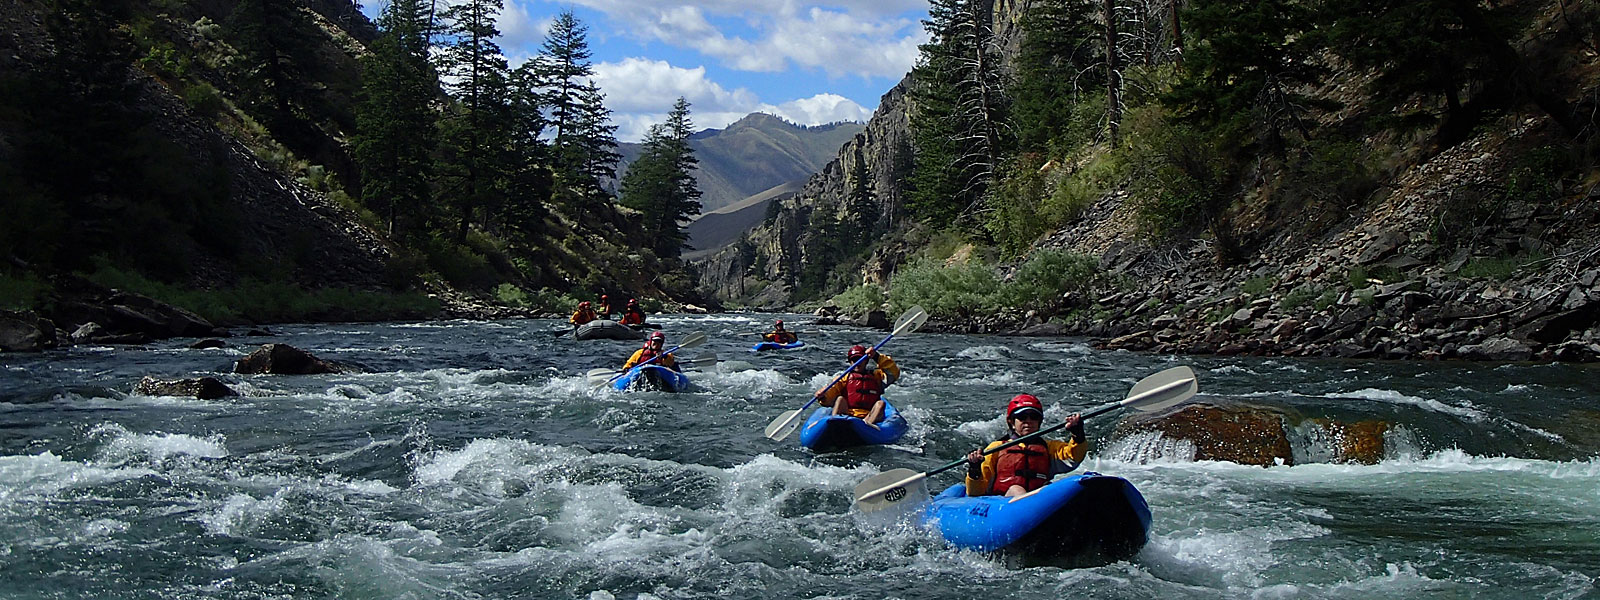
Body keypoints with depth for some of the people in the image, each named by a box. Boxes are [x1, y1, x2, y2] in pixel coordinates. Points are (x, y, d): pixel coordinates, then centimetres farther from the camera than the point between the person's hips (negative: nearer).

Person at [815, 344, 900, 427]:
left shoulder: (875, 376, 22)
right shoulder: (846, 378, 19)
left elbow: (894, 372, 6)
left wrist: (877, 357, -3)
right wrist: (823, 397, -19)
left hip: (870, 416, 0)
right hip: (847, 415, 0)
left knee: (880, 403, -24)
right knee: (840, 399, -22)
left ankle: (867, 423, -51)